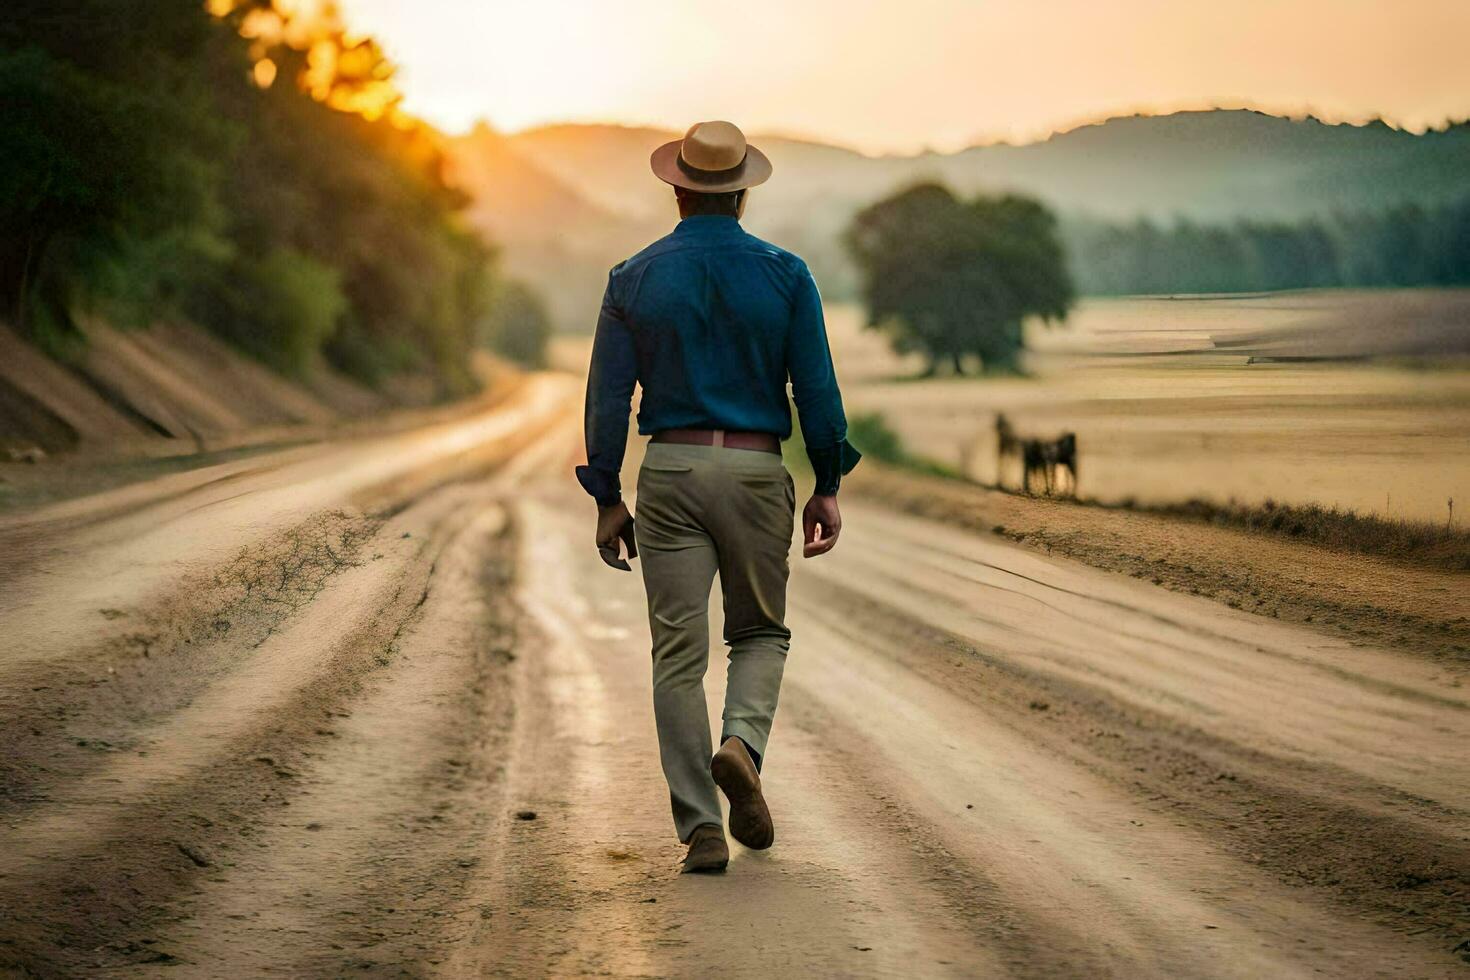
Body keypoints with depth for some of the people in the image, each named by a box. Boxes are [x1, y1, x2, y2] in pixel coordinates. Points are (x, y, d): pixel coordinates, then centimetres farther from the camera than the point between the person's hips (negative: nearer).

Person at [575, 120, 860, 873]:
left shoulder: (634, 278, 2)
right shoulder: (784, 275, 0)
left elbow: (608, 396, 0)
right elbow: (816, 389, -2)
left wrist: (607, 500, 6)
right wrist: (828, 487, 7)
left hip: (669, 471, 0)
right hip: (755, 471, 0)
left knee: (679, 653, 4)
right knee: (760, 632, 18)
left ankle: (702, 829, 0)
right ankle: (742, 743, -12)